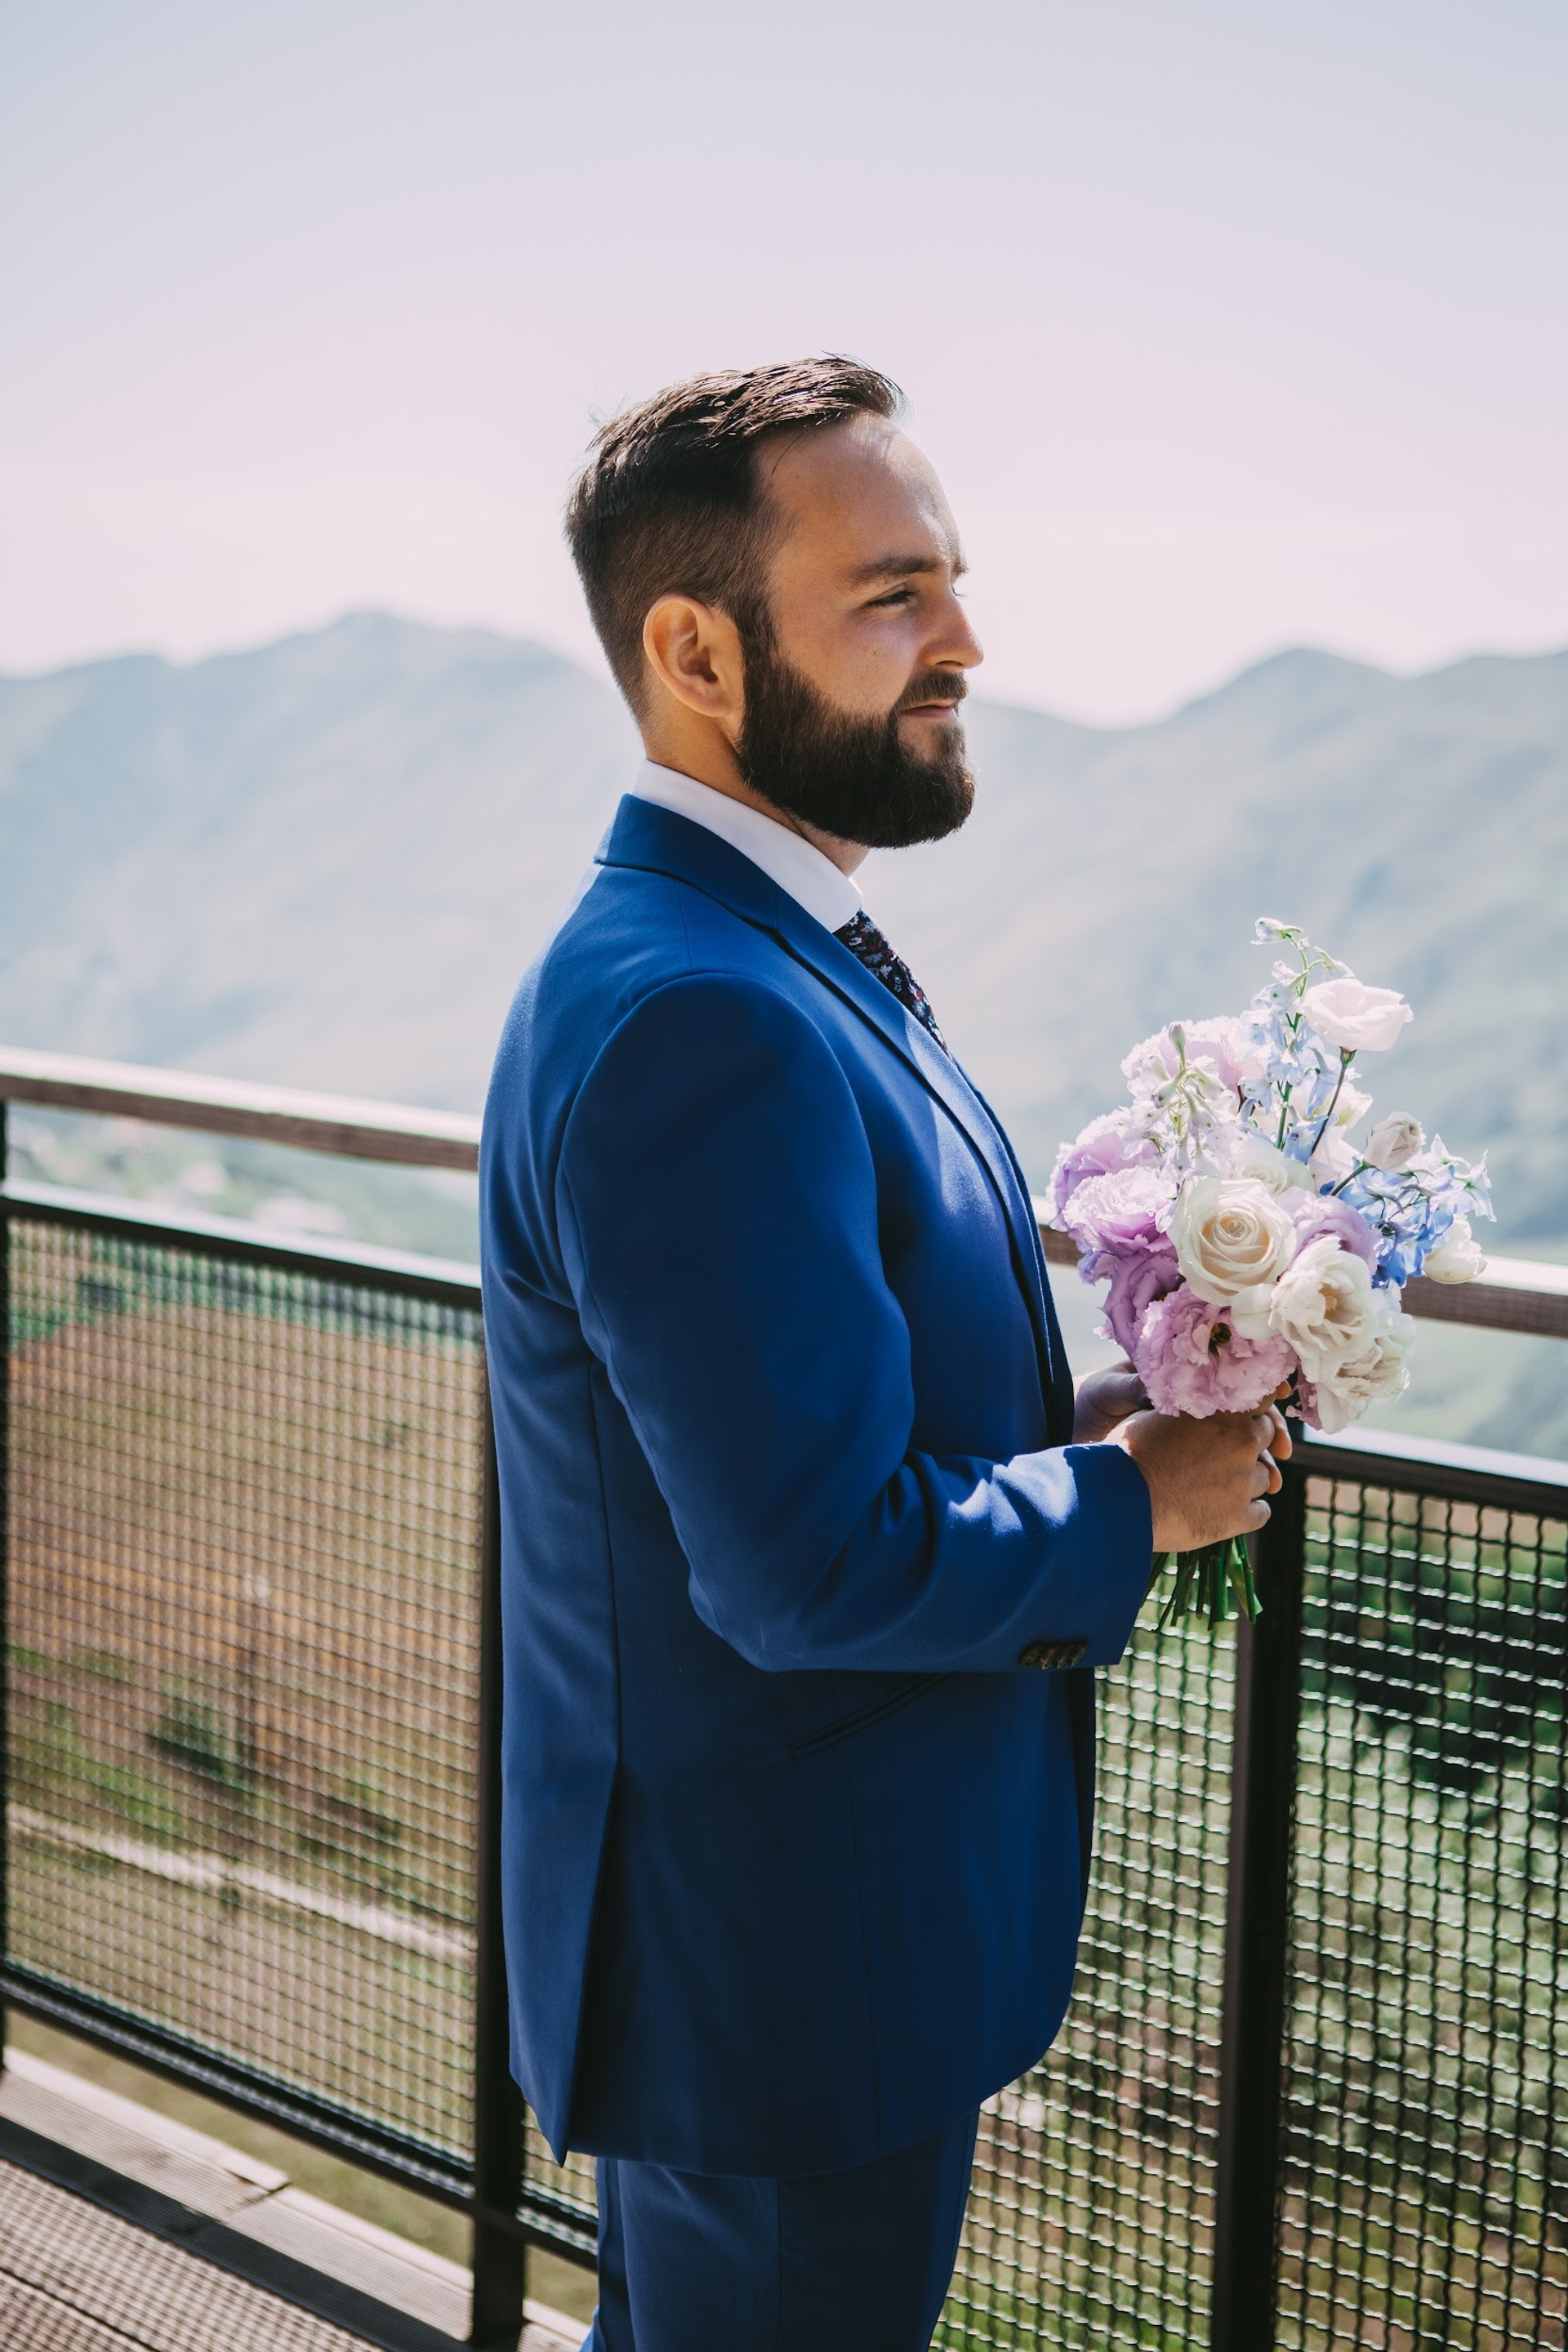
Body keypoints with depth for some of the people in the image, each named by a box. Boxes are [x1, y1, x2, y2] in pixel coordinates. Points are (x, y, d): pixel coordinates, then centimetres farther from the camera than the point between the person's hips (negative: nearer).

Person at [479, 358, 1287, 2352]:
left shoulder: (764, 960, 7)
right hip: (787, 1964, -10)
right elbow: (818, 1567, -30)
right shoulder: (695, 1026, -28)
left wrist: (1070, 1419, 0)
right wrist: (1128, 1503, -14)